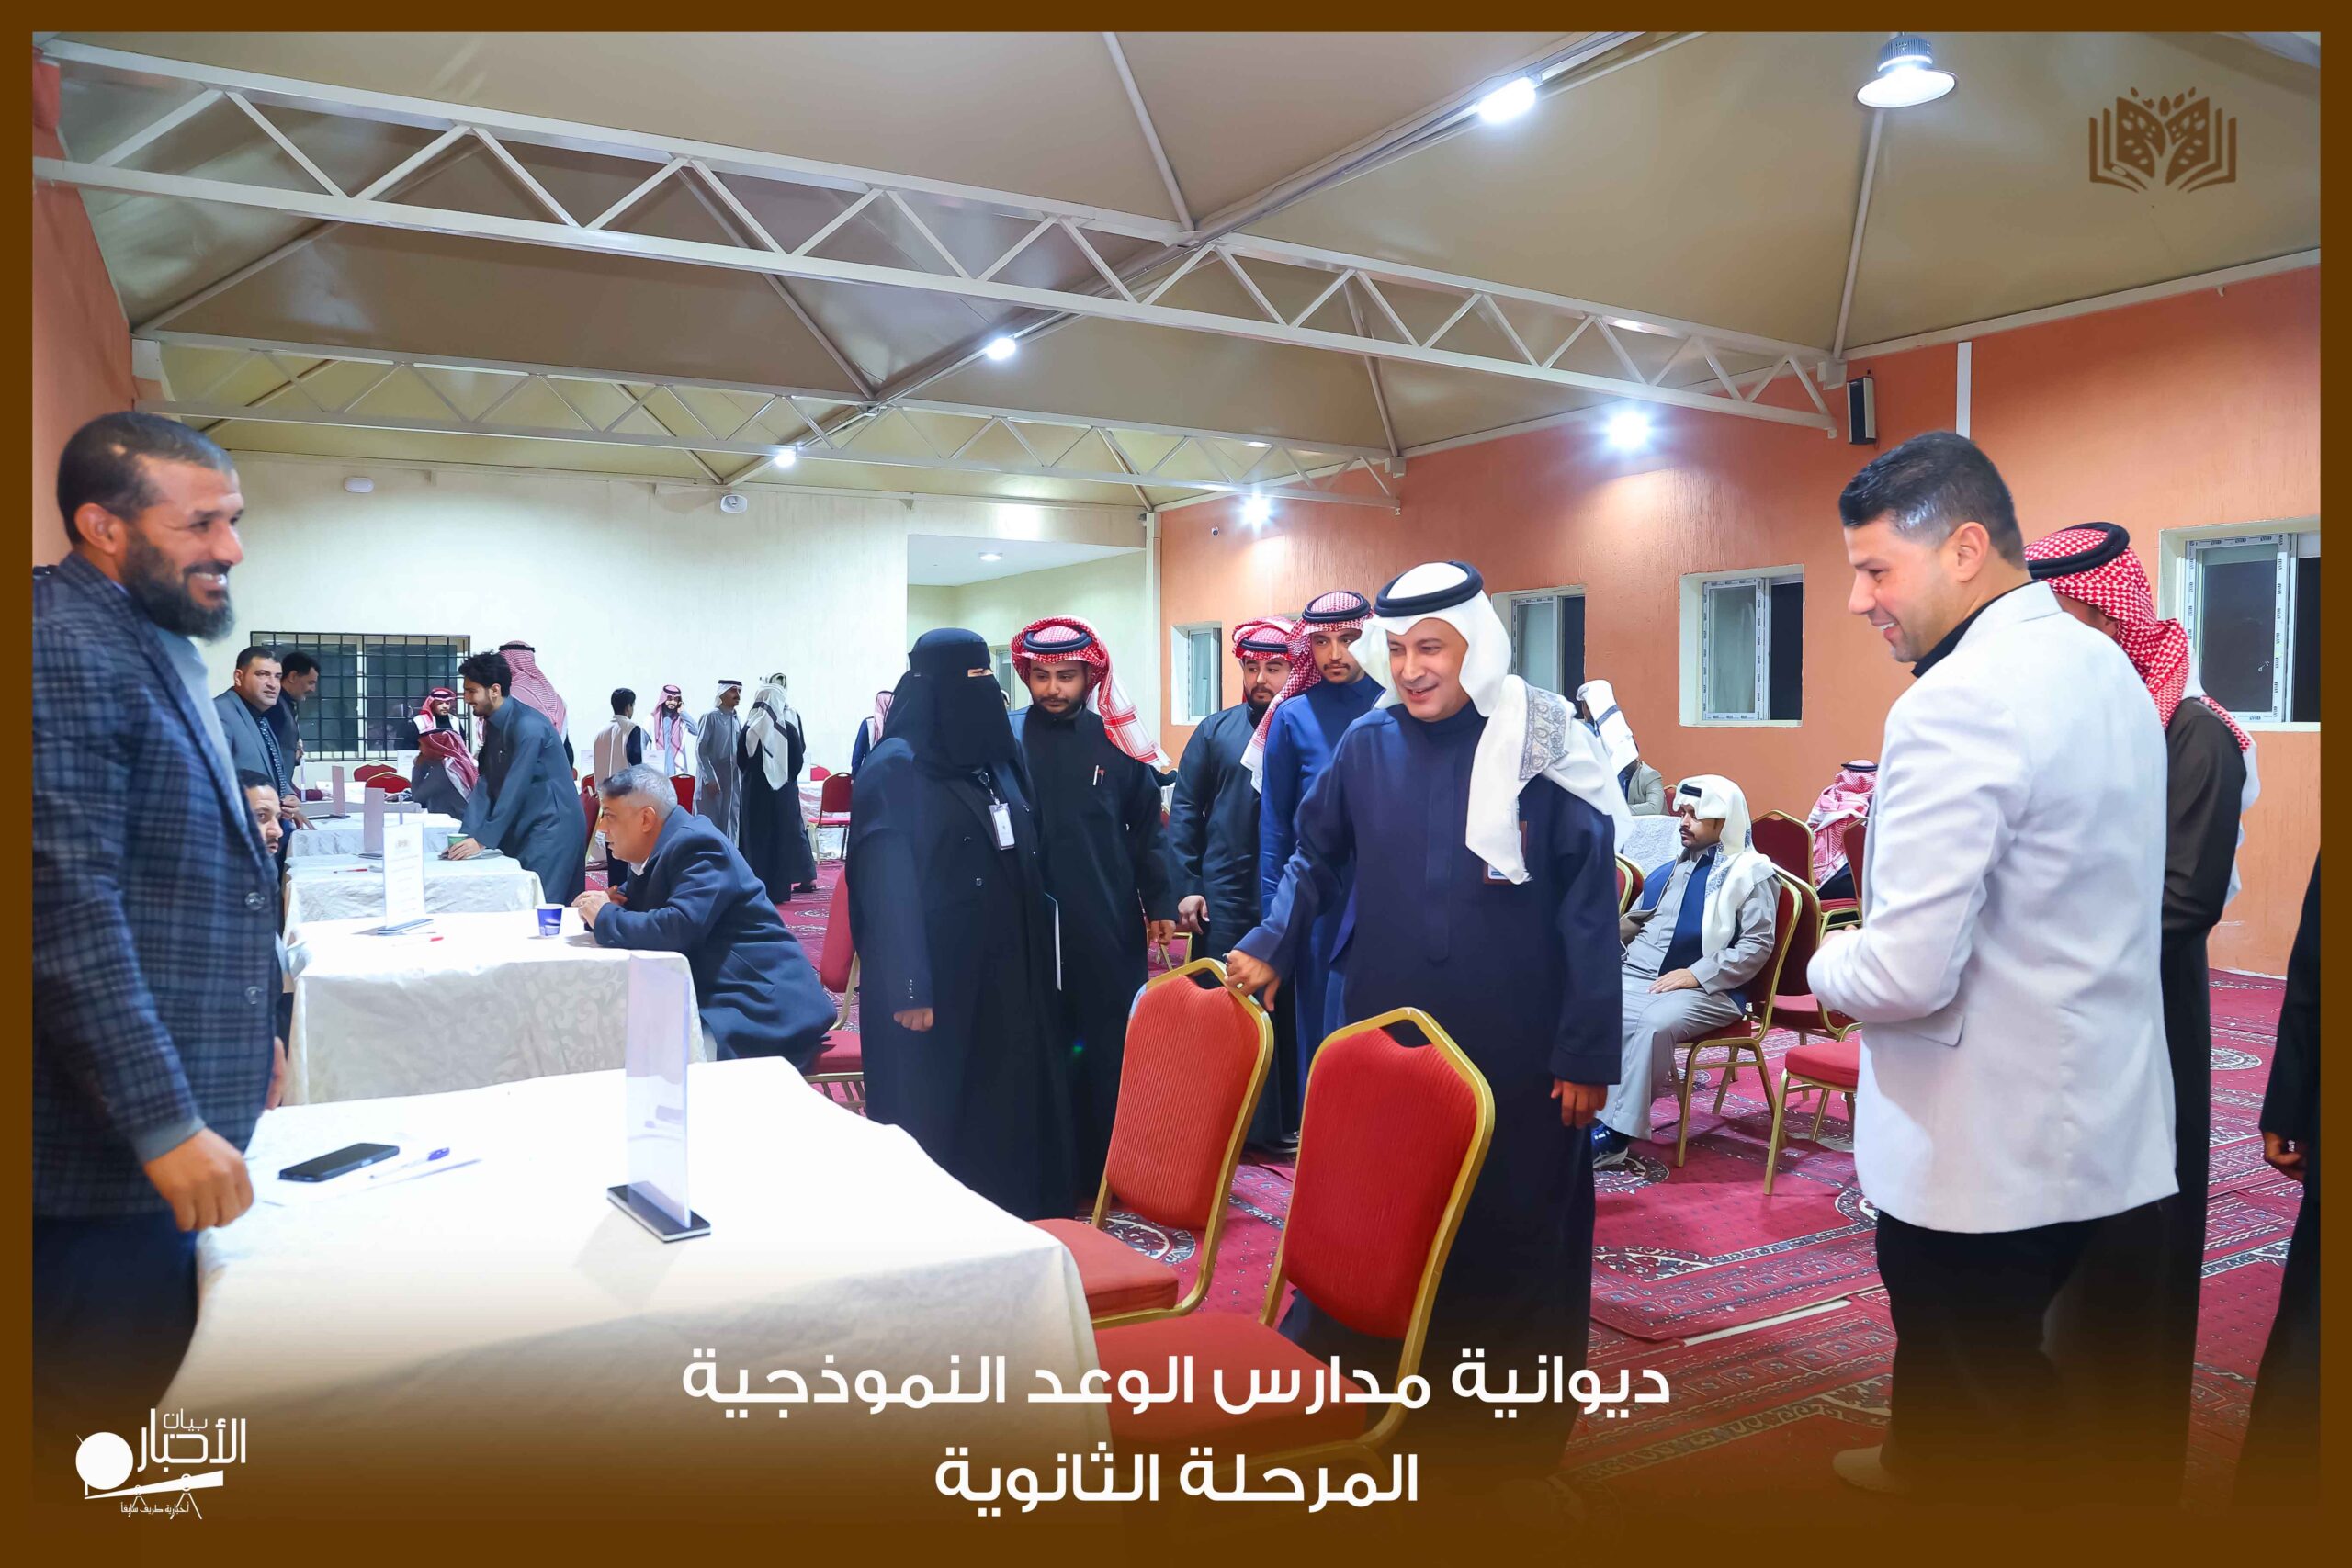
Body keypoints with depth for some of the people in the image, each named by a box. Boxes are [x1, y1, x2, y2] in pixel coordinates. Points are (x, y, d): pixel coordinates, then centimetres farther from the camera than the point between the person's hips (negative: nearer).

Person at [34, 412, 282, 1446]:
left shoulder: (158, 645, 15)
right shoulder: (65, 651, -17)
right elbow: (67, 913, -24)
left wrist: (243, 1035, 25)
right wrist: (167, 1123, -23)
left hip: (171, 1128, 10)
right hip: (108, 1153, -10)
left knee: (139, 1408, 18)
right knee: (99, 1421, 3)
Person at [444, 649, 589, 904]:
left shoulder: (528, 725, -20)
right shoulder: (493, 725, 9)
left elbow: (515, 788, -23)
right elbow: (486, 784, 5)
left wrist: (483, 840, -22)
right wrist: (466, 835, -4)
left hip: (552, 827, -9)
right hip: (523, 826, 9)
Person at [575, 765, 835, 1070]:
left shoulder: (698, 846, -16)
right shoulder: (655, 850, 13)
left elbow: (680, 928, -28)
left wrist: (606, 917, -14)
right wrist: (604, 907, -3)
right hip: (713, 998, 10)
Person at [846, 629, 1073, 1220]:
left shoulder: (998, 757, 10)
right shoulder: (894, 768, -11)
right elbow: (888, 887, -16)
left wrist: (1036, 958, 13)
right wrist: (909, 988, -20)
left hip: (1006, 967, 7)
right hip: (936, 976, -7)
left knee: (1008, 1100, 12)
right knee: (934, 1114, 3)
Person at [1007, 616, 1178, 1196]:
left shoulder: (1115, 741, 3)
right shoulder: (1004, 739, 0)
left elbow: (1147, 827, 8)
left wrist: (1161, 903, 5)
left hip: (1108, 927, 1)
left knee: (1110, 1045, 6)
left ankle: (1107, 1166, 20)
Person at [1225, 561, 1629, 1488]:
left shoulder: (1538, 748, -9)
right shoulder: (1369, 743, 1)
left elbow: (1589, 906, -7)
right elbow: (1316, 854, 15)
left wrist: (1587, 1053, -9)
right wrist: (1270, 945, 1)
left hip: (1516, 1054, -2)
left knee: (1511, 1239, 9)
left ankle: (1504, 1439, 28)